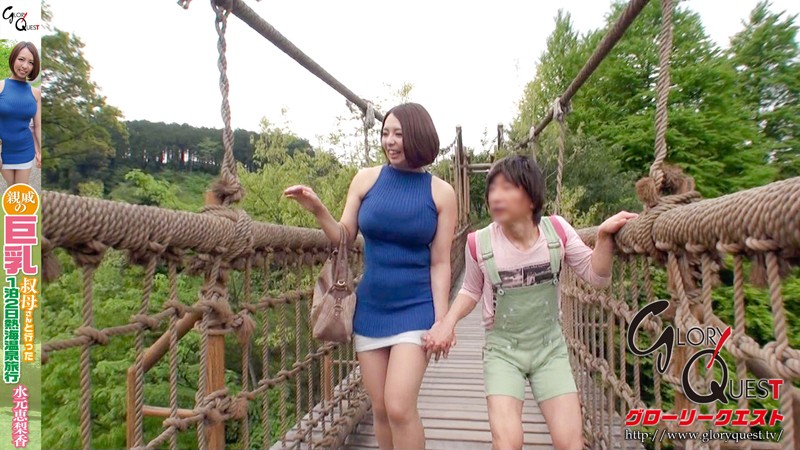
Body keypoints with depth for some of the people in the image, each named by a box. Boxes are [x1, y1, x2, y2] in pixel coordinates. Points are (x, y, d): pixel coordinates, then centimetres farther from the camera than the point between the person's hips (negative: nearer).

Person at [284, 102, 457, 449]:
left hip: (415, 309, -2)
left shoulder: (441, 192, -4)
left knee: (399, 407, -12)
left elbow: (440, 263, -4)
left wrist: (441, 322, -8)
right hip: (370, 308, 3)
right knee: (381, 409, 11)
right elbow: (344, 239, 3)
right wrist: (317, 210, -14)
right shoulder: (366, 179, -1)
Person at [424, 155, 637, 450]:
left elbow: (597, 277, -4)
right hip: (502, 350, -1)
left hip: (550, 348, 1)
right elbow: (471, 291, 4)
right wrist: (449, 321, -13)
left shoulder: (556, 230, -12)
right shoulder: (479, 243, -14)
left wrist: (604, 236, -20)